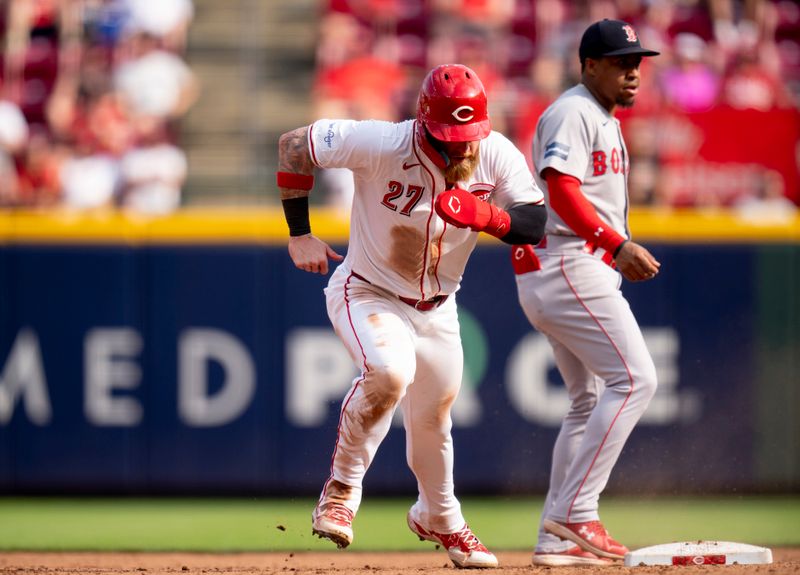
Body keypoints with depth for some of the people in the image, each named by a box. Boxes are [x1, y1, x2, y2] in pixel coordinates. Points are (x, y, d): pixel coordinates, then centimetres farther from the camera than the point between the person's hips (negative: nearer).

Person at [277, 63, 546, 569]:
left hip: (437, 308, 5)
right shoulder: (381, 145, -28)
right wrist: (300, 235, -14)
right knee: (389, 372, -33)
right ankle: (341, 492, -14)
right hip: (368, 294, -5)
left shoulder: (498, 157, -18)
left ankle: (439, 518, 45)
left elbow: (536, 223, -22)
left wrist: (486, 215, -43)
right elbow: (294, 146, -19)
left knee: (433, 417, 17)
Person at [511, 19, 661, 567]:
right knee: (634, 379, -16)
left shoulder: (605, 120, 23)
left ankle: (557, 539, 12)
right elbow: (562, 192, -22)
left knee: (590, 400, 12)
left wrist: (621, 254, 12)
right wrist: (618, 244, -27)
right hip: (568, 267, -11)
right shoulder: (572, 112, -10)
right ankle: (574, 515, -17)